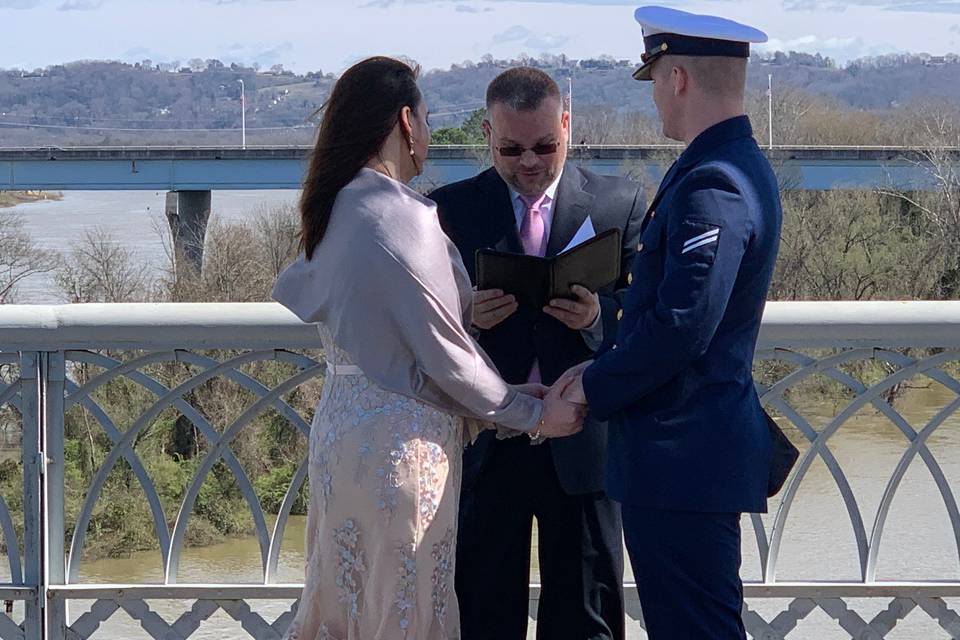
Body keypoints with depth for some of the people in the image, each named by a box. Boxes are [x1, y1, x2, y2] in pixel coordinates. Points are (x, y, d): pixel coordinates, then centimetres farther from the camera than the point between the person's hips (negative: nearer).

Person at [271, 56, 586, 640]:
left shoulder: (336, 210, 8)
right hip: (401, 443, -9)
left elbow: (291, 292, 27)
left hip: (342, 425, 9)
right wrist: (534, 412, -4)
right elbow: (447, 358, -17)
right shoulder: (402, 215, -18)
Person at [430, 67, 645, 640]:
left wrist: (598, 317, -20)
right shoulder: (450, 209, 4)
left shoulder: (620, 203, 3)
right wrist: (467, 319, -18)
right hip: (483, 443, 0)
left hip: (582, 443, 0)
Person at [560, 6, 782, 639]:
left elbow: (680, 327, -25)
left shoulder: (711, 186, -20)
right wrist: (605, 368, 11)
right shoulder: (741, 167, 14)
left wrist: (593, 388, -11)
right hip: (697, 450, 10)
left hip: (684, 459, -10)